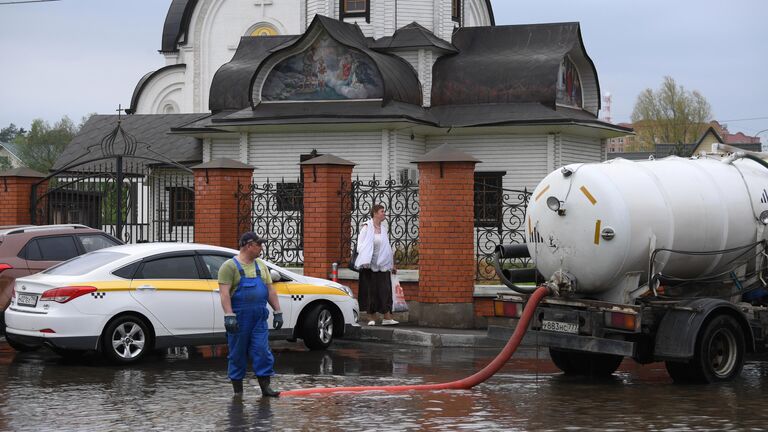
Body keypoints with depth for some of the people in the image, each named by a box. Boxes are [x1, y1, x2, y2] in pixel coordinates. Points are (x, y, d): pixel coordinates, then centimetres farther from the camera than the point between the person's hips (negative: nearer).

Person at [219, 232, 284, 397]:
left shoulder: (261, 266, 14)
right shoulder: (230, 266, -6)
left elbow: (270, 290, 17)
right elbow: (224, 292, -13)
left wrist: (277, 312, 10)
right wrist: (229, 315, -22)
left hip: (259, 318, 5)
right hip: (239, 318, -5)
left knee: (263, 351, -2)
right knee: (237, 353, 3)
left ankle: (265, 387, 1)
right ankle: (237, 390, 11)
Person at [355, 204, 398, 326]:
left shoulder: (383, 228, 12)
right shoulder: (367, 227, -3)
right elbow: (361, 244, -5)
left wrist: (392, 264, 17)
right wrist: (364, 261, -16)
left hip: (382, 265, 4)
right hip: (369, 265, -4)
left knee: (384, 290, -3)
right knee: (370, 291, 0)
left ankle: (387, 318, -6)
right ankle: (372, 318, 8)